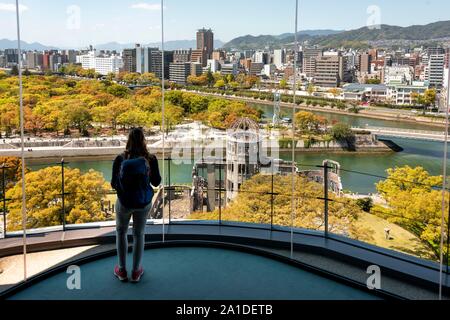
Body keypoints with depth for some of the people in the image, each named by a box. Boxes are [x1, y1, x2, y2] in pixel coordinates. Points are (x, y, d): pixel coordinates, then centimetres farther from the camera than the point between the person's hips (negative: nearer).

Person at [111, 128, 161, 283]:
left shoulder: (120, 159, -15)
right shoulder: (151, 159, -14)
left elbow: (114, 184, -8)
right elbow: (156, 182, -3)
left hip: (124, 202, 0)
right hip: (144, 202, 1)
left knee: (121, 231, 23)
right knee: (139, 234, 19)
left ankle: (122, 270, 28)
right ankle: (136, 271, 28)